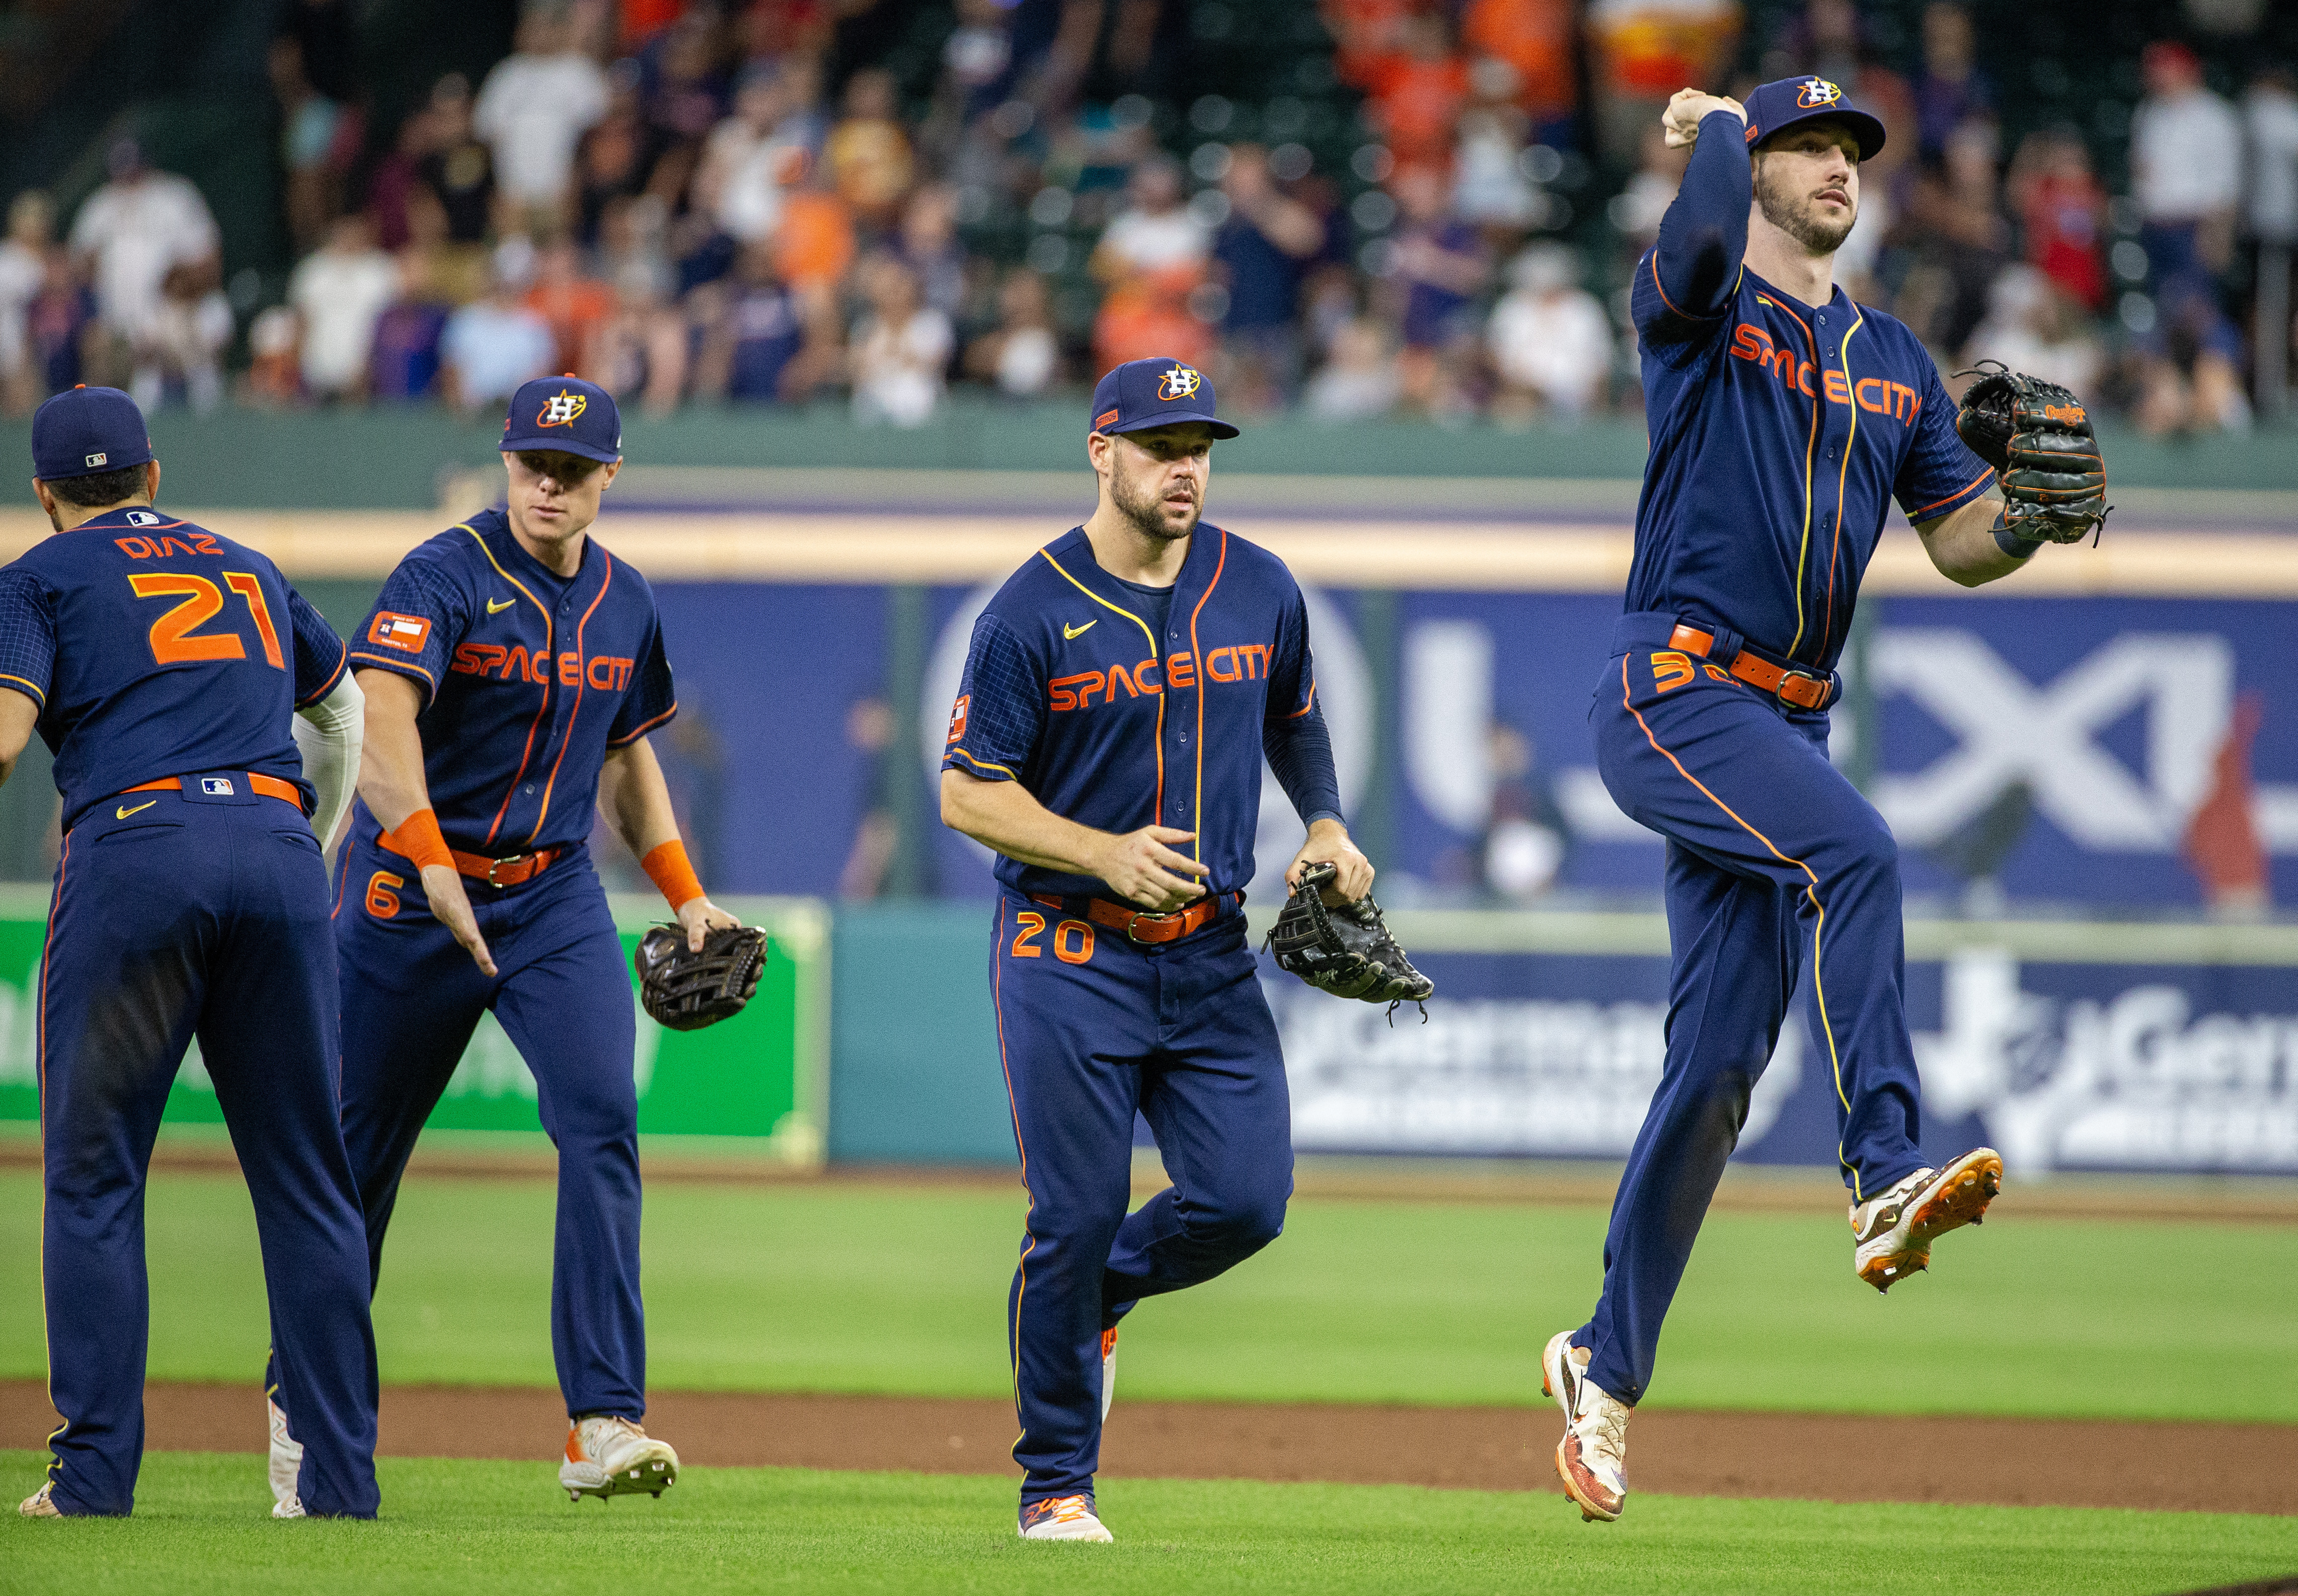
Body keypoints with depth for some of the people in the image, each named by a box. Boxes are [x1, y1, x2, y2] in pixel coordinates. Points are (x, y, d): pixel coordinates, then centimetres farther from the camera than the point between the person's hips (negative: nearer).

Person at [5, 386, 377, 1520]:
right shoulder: (248, 569, 28)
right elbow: (339, 704, 43)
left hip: (132, 847, -4)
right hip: (278, 850, 4)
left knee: (94, 1175, 3)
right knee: (304, 1173, 7)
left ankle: (94, 1470, -2)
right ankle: (338, 1470, 4)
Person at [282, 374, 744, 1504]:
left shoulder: (624, 603, 7)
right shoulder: (446, 579, -14)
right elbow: (380, 715, -30)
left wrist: (687, 897, 15)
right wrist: (430, 862, -43)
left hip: (555, 895, 4)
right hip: (410, 890, -4)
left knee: (601, 1122, -15)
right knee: (361, 1146, 6)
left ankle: (603, 1426, -19)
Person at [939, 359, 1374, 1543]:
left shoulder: (1260, 590, 5)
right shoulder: (1035, 612, -9)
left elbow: (1294, 723, 22)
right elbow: (967, 791, -8)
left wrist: (1327, 827, 4)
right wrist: (1104, 854, -20)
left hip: (1210, 952, 4)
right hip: (1069, 954, -4)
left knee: (1246, 1199, -7)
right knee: (1076, 1213, -5)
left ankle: (1096, 1295, 25)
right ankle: (1057, 1487, 9)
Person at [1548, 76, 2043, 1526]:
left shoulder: (1894, 362, 19)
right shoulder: (1700, 309, 1)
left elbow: (1967, 546, 16)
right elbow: (1702, 233, -23)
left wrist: (2037, 506, -6)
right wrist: (1709, 123, -2)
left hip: (1789, 723, 6)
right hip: (1677, 689, -6)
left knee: (1721, 1057, 4)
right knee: (1855, 851, -32)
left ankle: (1609, 1362, 14)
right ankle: (1887, 1180, -40)